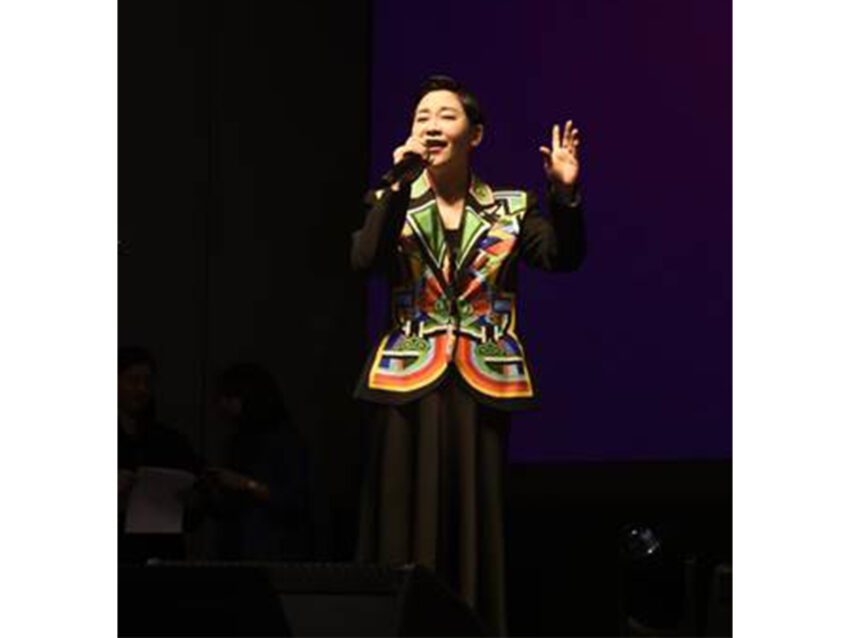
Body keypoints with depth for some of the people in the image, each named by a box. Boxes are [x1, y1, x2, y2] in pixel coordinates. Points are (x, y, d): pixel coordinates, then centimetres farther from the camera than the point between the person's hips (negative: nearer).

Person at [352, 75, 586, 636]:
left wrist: (566, 195, -21)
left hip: (483, 387, 1)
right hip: (409, 384, -1)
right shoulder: (392, 204, 6)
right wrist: (401, 183, -21)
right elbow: (365, 258, -13)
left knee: (476, 524, 1)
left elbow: (563, 257, -5)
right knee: (408, 526, -2)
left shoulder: (512, 208, 9)